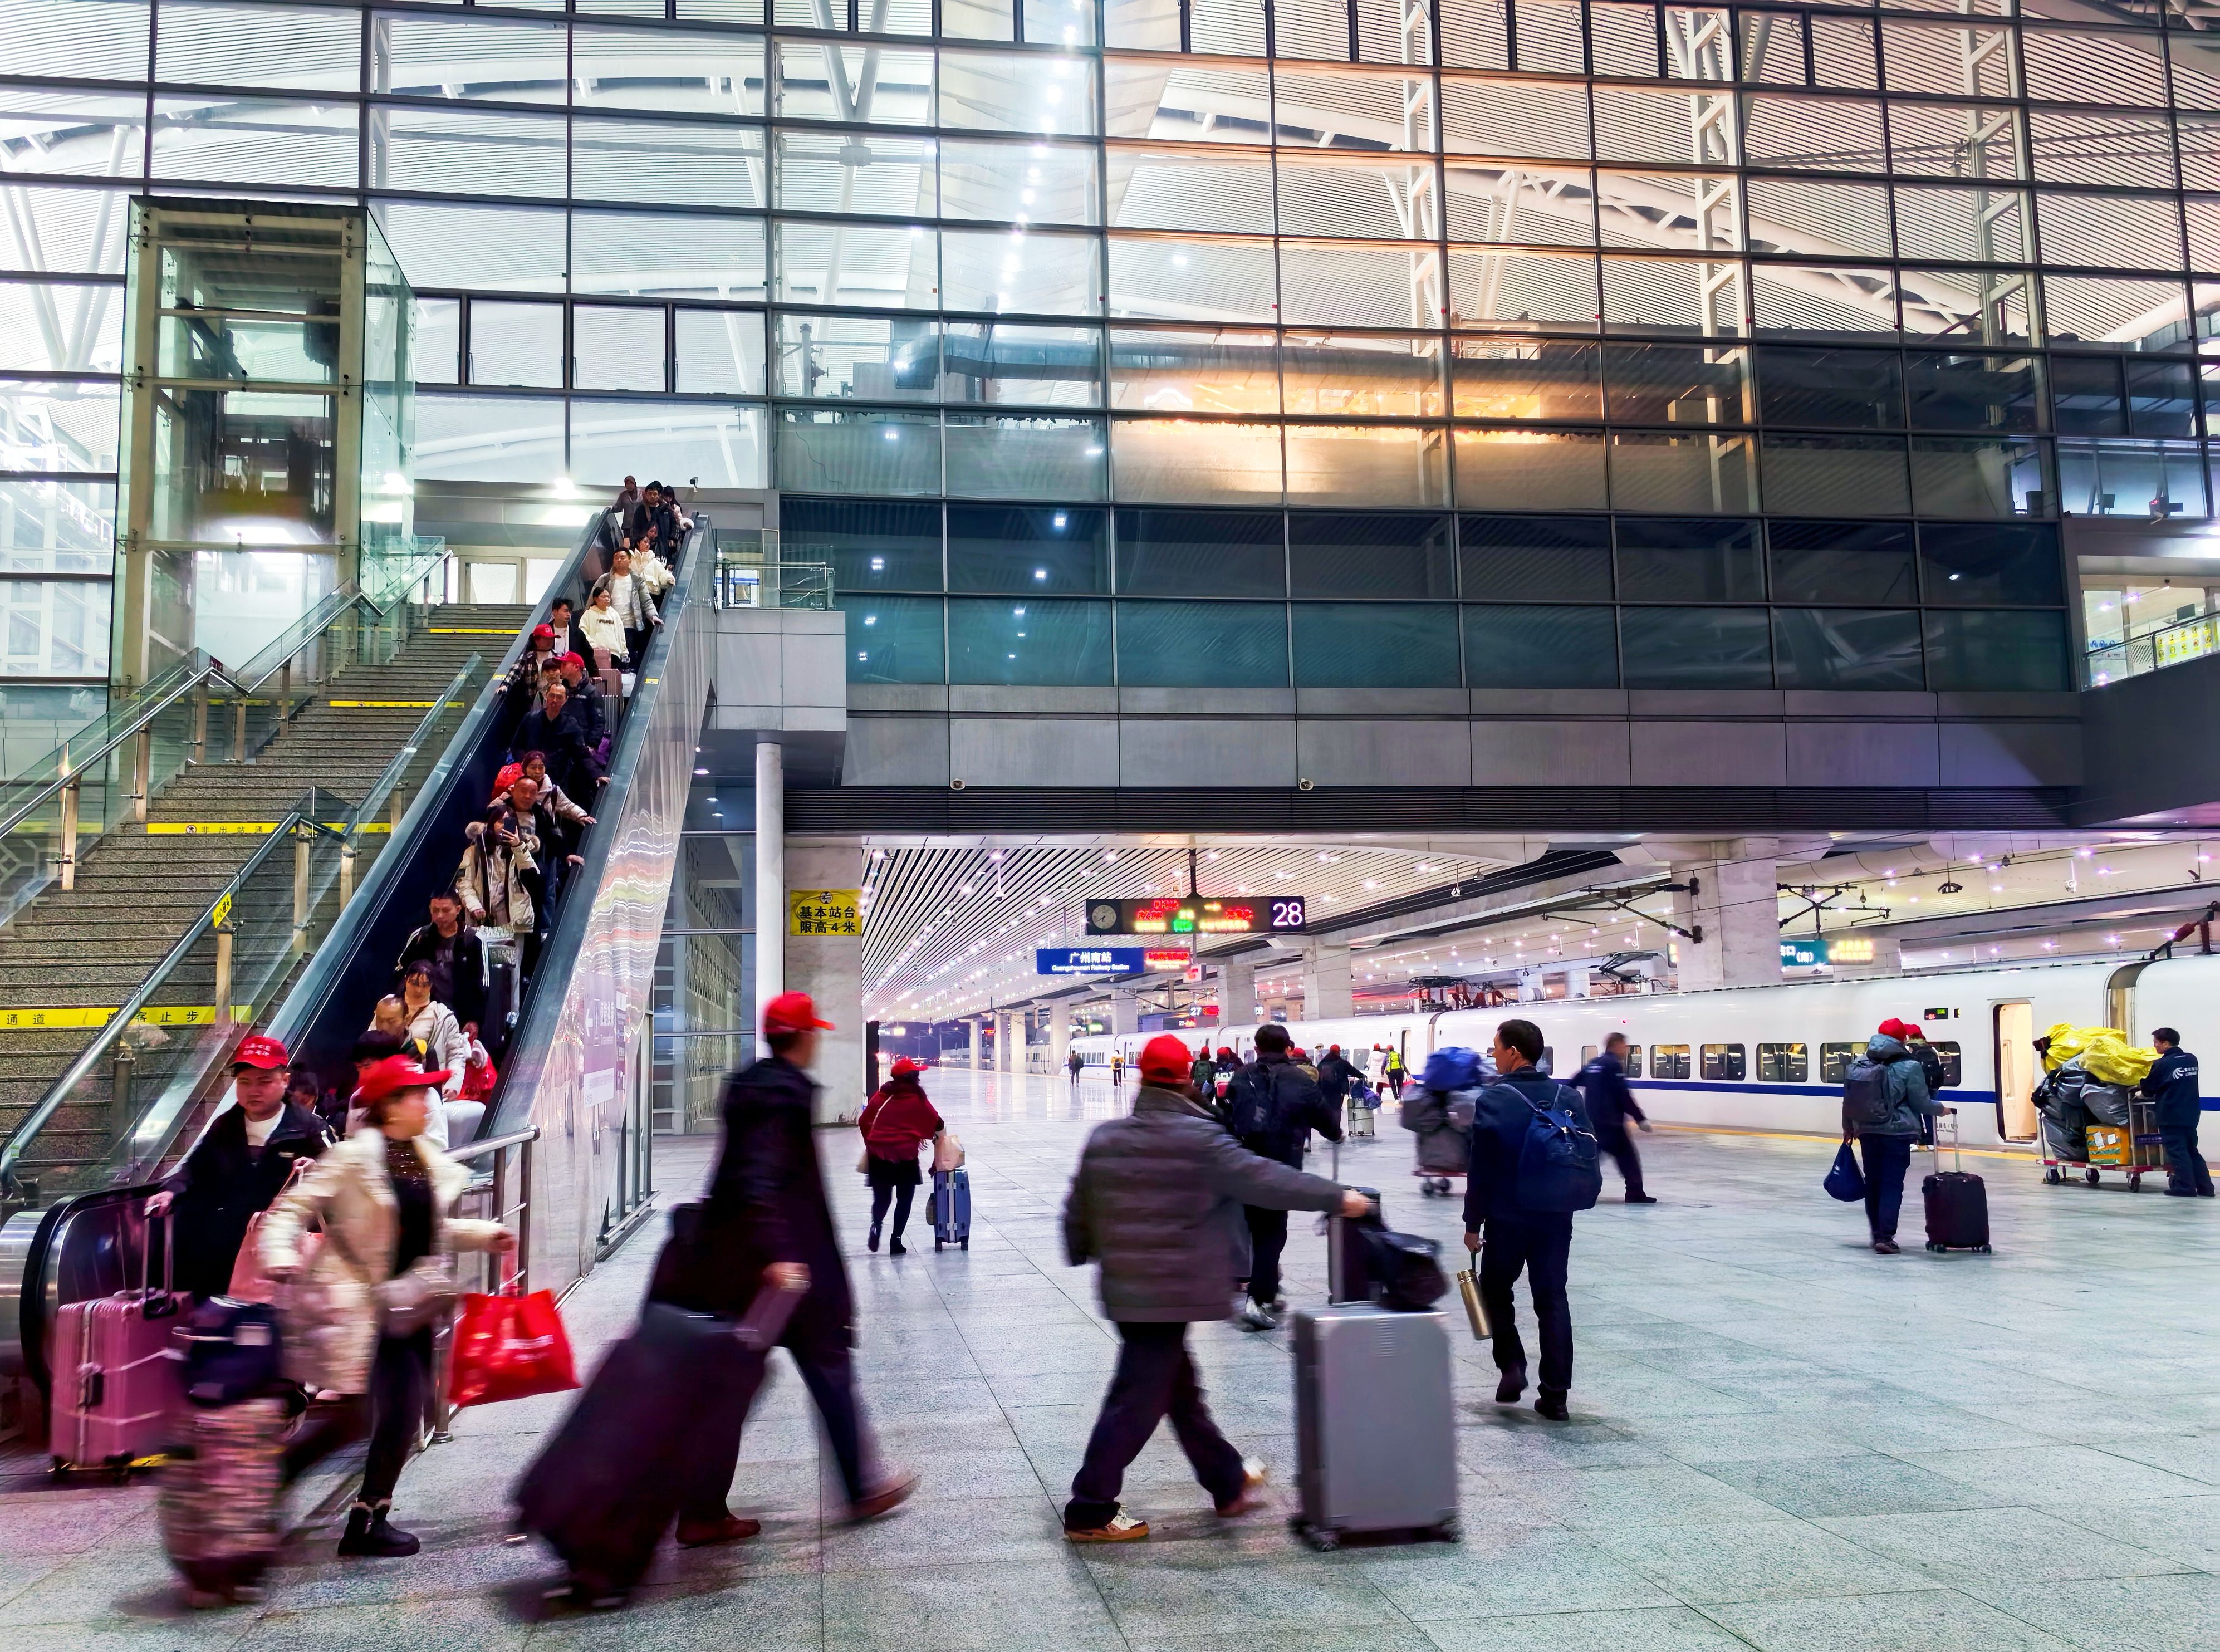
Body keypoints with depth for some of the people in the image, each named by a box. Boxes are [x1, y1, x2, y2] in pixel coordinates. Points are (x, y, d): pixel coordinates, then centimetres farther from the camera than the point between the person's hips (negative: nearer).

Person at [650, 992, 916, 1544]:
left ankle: (703, 1511, 14)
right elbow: (759, 1179, -27)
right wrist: (777, 1255, -32)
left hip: (733, 1256, 9)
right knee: (829, 1364, 7)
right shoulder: (786, 1092, -17)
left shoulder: (750, 1085, 11)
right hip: (786, 1254, -9)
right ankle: (862, 1487, 21)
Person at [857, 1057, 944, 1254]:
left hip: (878, 1154, 3)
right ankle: (896, 1240, 2)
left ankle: (876, 1226, -12)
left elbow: (863, 1122, 13)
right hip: (905, 1156, -3)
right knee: (904, 1200, 8)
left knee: (881, 1198, 14)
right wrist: (941, 1138, 25)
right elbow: (936, 1124, 4)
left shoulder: (881, 1096, 8)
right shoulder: (917, 1099, -2)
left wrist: (871, 1144, 27)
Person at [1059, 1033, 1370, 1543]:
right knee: (1140, 1400, 0)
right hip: (1171, 1292, -8)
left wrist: (1081, 1253, 31)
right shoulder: (1199, 1139, -14)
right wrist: (1337, 1197, -6)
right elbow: (1263, 1180, -13)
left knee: (1179, 1387, 19)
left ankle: (1229, 1483, 35)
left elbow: (1078, 1210, 12)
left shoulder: (1104, 1138, 5)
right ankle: (1090, 1512, 5)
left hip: (1123, 1288, 8)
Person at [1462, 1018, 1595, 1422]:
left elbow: (1481, 1170, -12)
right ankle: (1555, 1395, 8)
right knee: (1552, 1299, 9)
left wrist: (1473, 1223, -5)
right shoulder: (1570, 1097, 2)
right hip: (1557, 1218, 4)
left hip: (1507, 1218, -4)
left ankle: (1512, 1366, 7)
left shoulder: (1492, 1101, -13)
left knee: (1495, 1290, 17)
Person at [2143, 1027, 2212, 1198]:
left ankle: (2185, 1187, -2)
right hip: (2190, 1114, 7)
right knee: (2192, 1150, 15)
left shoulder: (2162, 1064, -14)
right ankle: (2205, 1186, 14)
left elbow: (2149, 1089, -5)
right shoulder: (2191, 1060, 4)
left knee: (2177, 1152, -1)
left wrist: (2143, 1092, 16)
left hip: (2171, 1116, -7)